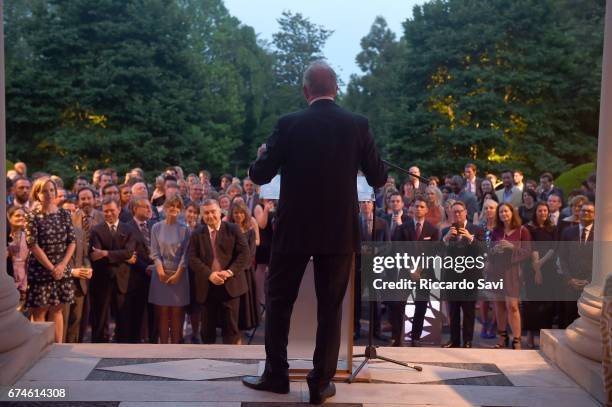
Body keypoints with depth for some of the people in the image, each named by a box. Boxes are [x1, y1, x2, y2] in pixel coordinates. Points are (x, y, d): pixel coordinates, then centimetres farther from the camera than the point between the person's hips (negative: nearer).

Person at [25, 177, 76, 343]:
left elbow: (72, 242, 3)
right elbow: (33, 245, -12)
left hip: (62, 269, 4)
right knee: (39, 311, 2)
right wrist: (51, 268, -14)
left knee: (57, 309, 10)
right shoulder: (32, 216, -7)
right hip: (40, 269, -4)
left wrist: (62, 265, -9)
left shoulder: (64, 214, 4)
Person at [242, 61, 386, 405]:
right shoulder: (358, 125, -2)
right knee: (331, 308, 10)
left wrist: (261, 157, 19)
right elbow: (379, 179, 3)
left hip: (295, 229, -1)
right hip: (340, 232, 1)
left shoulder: (289, 124, -7)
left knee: (279, 301, 14)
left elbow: (260, 176, -3)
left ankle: (276, 375, 21)